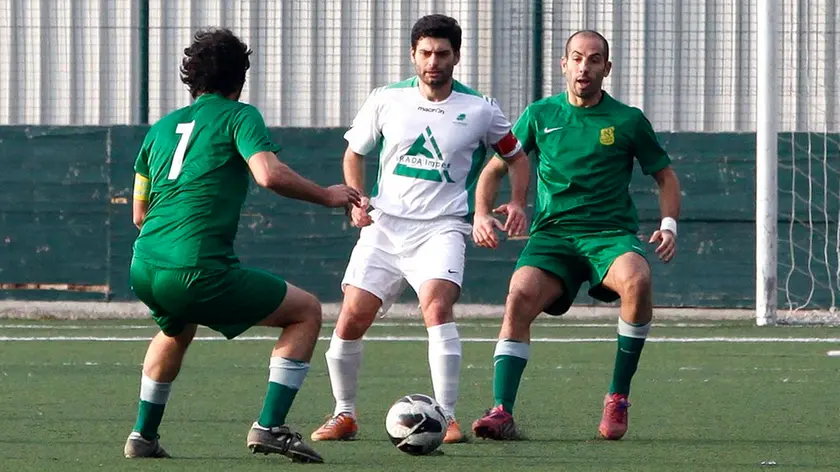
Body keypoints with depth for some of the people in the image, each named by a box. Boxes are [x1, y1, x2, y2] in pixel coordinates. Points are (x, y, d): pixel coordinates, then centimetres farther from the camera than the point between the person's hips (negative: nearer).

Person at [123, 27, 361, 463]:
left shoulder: (162, 126, 21)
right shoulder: (239, 116, 4)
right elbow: (270, 174, -13)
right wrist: (327, 196, 1)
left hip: (143, 268, 7)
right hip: (199, 271, -7)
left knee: (178, 327, 40)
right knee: (307, 312, 8)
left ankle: (143, 435, 36)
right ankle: (269, 426, -3)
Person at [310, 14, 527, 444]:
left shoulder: (480, 110, 1)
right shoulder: (385, 101, 5)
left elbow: (515, 155, 15)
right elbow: (354, 153, 18)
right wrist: (357, 199, 2)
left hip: (442, 228, -2)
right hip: (384, 226, 2)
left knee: (436, 306, -28)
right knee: (351, 320, -6)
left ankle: (447, 417, -23)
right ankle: (344, 415, 15)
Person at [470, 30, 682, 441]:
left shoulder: (628, 121, 6)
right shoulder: (540, 115, 10)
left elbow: (665, 177, 15)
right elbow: (495, 169, 17)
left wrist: (669, 225, -2)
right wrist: (482, 213, -1)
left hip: (611, 233, -1)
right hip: (552, 234, 1)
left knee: (636, 279, -35)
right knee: (520, 297, -28)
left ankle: (618, 398, -19)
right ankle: (502, 412, -29)